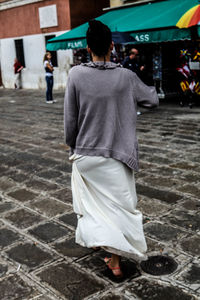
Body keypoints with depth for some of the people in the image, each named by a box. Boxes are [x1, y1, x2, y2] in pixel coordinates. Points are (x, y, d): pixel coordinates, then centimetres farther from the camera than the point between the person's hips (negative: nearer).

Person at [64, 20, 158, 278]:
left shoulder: (76, 74, -10)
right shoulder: (126, 76, -9)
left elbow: (70, 118, -5)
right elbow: (153, 100, 6)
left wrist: (72, 144, 11)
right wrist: (150, 88, 27)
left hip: (85, 153, 1)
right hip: (116, 154, 0)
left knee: (89, 202, 22)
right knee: (118, 204, 10)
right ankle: (115, 259, 15)